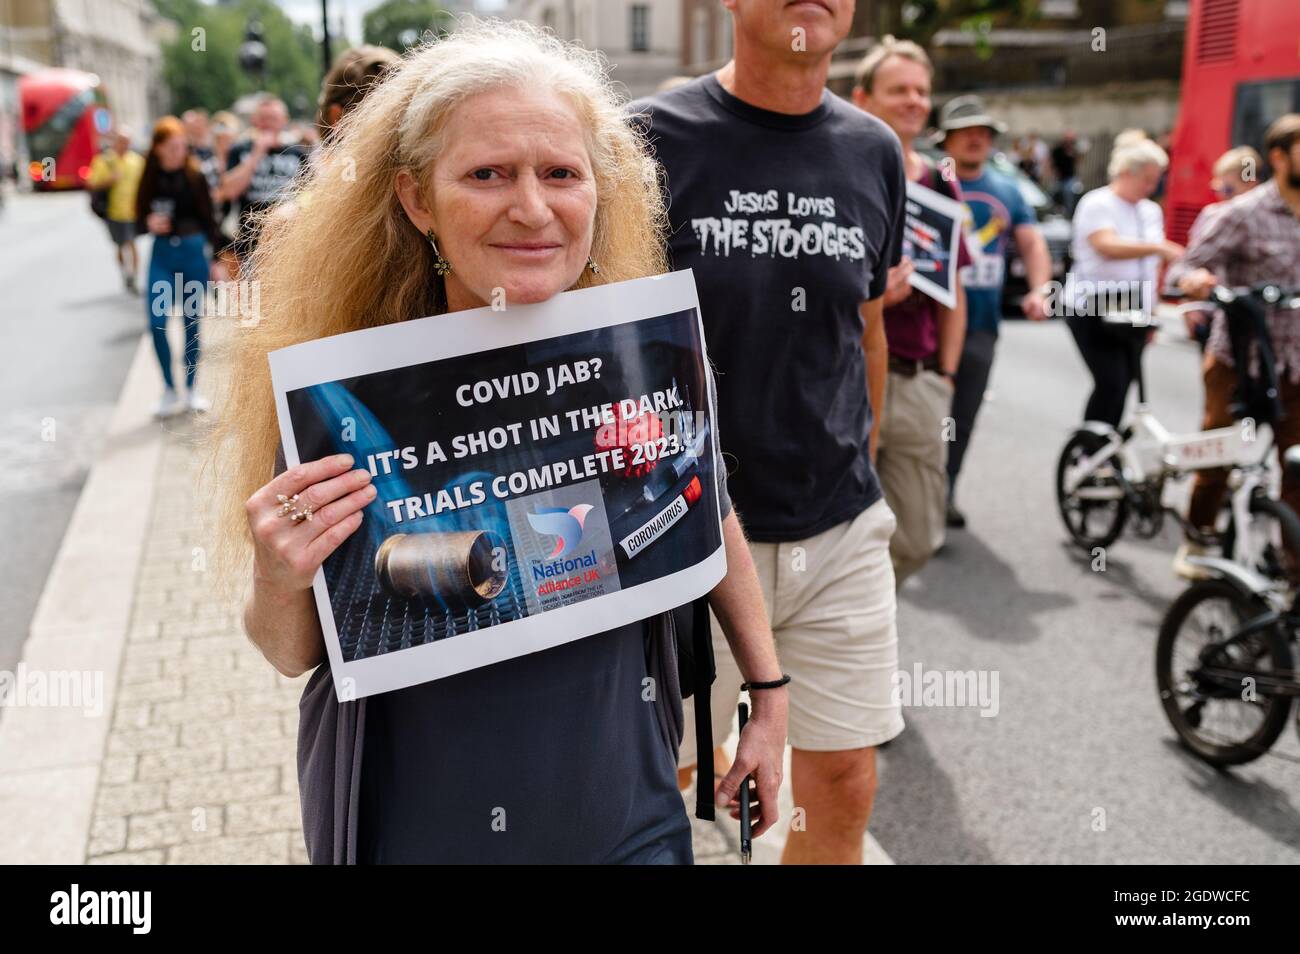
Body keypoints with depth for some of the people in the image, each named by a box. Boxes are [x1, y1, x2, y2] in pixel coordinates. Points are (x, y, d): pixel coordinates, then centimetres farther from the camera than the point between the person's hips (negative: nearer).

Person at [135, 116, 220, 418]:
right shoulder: (150, 179, 0)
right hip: (162, 254, 1)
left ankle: (191, 389, 21)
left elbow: (208, 218, 3)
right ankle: (169, 389, 7)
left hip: (194, 252, 0)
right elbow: (139, 221, 6)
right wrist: (149, 224, -16)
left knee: (192, 322, 8)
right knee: (156, 322, -9)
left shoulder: (195, 175, -3)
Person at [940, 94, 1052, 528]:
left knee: (964, 415, 12)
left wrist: (1039, 289, -4)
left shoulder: (1007, 190, 12)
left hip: (981, 323, 5)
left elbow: (1032, 242, 11)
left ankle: (945, 492, 26)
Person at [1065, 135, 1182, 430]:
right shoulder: (1097, 204, -7)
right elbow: (1108, 246, -26)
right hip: (1094, 312, -7)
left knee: (1123, 385, 5)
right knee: (1111, 384, -16)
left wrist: (1151, 312, 18)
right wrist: (1158, 247, -36)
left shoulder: (1151, 211, 15)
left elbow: (1154, 264, 21)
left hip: (1133, 313, 7)